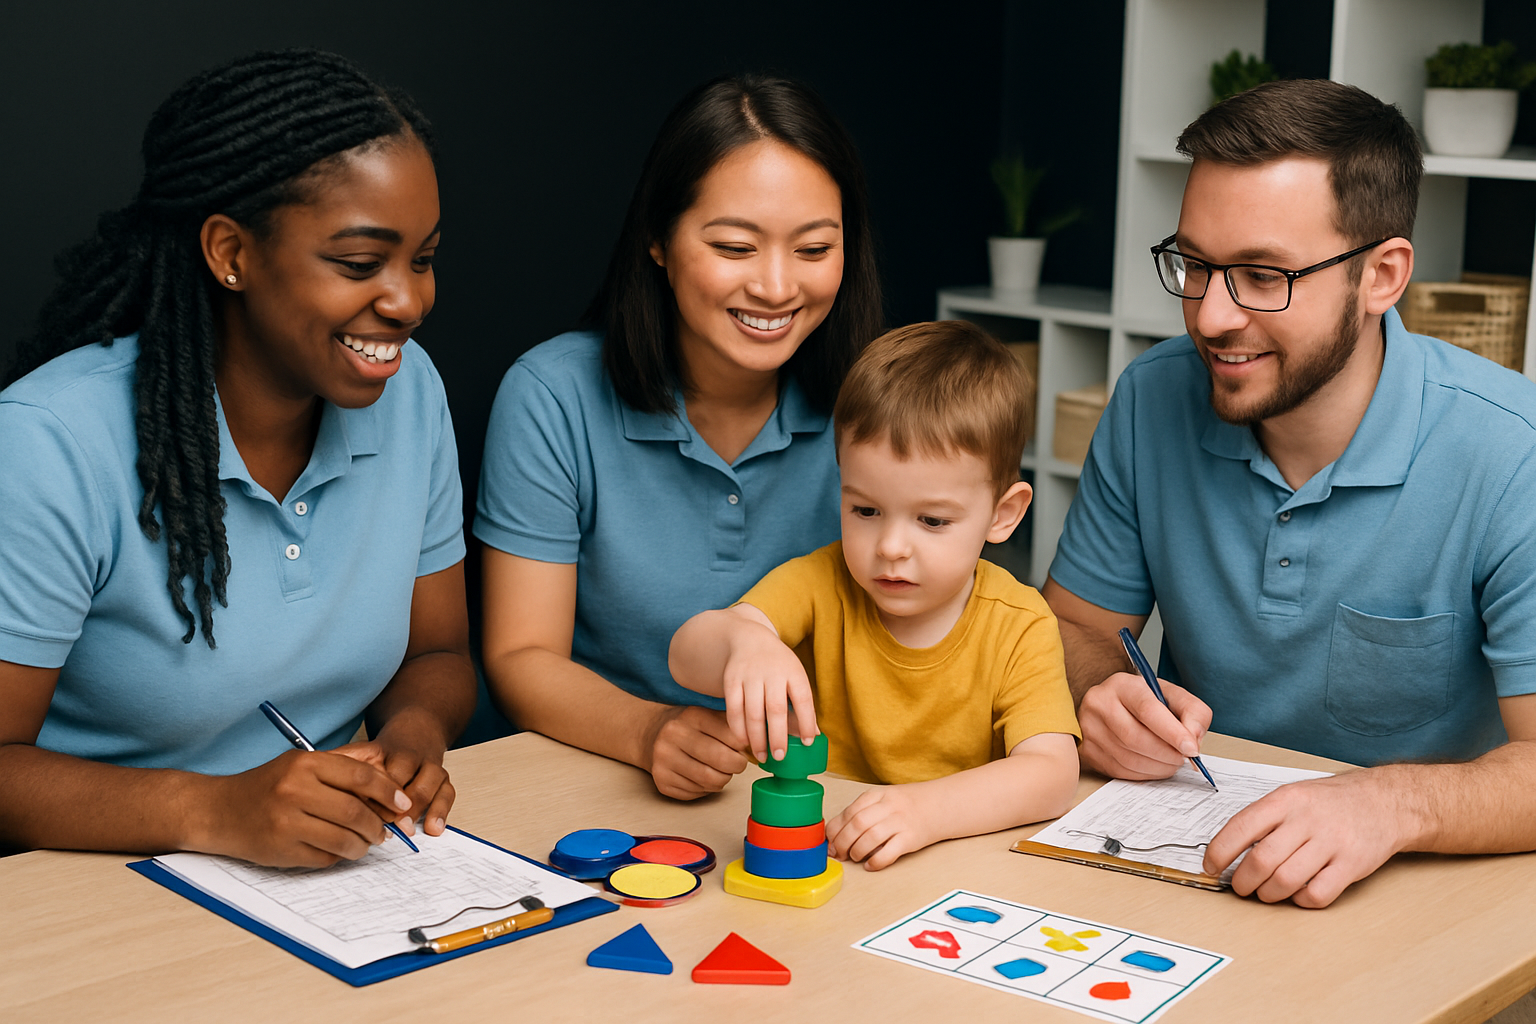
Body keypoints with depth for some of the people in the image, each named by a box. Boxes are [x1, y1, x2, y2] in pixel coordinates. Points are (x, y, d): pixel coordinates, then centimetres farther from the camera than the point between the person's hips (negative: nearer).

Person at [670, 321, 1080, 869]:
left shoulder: (1019, 627, -6)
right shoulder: (822, 584, -5)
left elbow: (1051, 772, -18)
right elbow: (687, 653, -18)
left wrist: (928, 808, -35)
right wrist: (744, 642, -42)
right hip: (814, 851, 2)